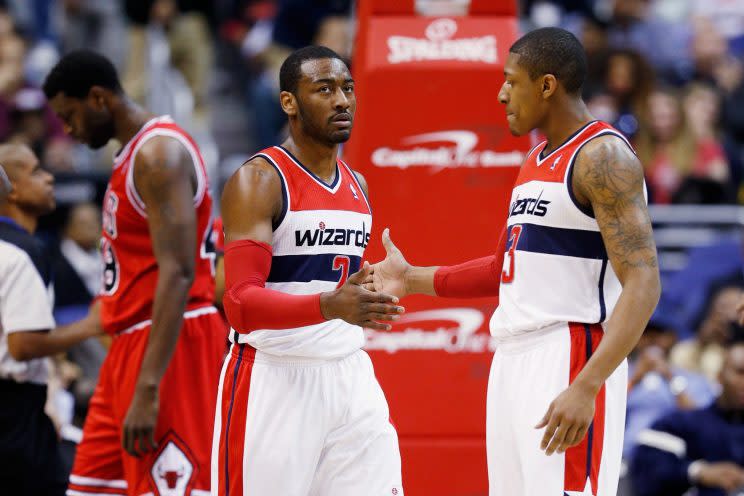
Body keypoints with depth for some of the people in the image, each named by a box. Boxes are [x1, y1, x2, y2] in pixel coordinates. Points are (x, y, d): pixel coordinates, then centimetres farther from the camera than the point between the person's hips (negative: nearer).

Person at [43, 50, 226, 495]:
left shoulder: (159, 153, -15)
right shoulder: (133, 154, 18)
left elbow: (178, 274, -23)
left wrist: (148, 389, -28)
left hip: (170, 346, -11)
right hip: (132, 342, 11)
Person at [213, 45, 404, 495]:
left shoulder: (357, 186, 13)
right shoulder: (258, 182, -10)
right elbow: (241, 304, -21)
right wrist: (330, 305, -34)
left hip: (349, 378, 6)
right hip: (275, 381, -6)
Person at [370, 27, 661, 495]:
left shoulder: (602, 157, -12)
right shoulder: (537, 160, 17)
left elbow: (642, 286, -20)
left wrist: (586, 387, -29)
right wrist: (413, 280, 27)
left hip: (570, 364, -9)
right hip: (513, 362, 9)